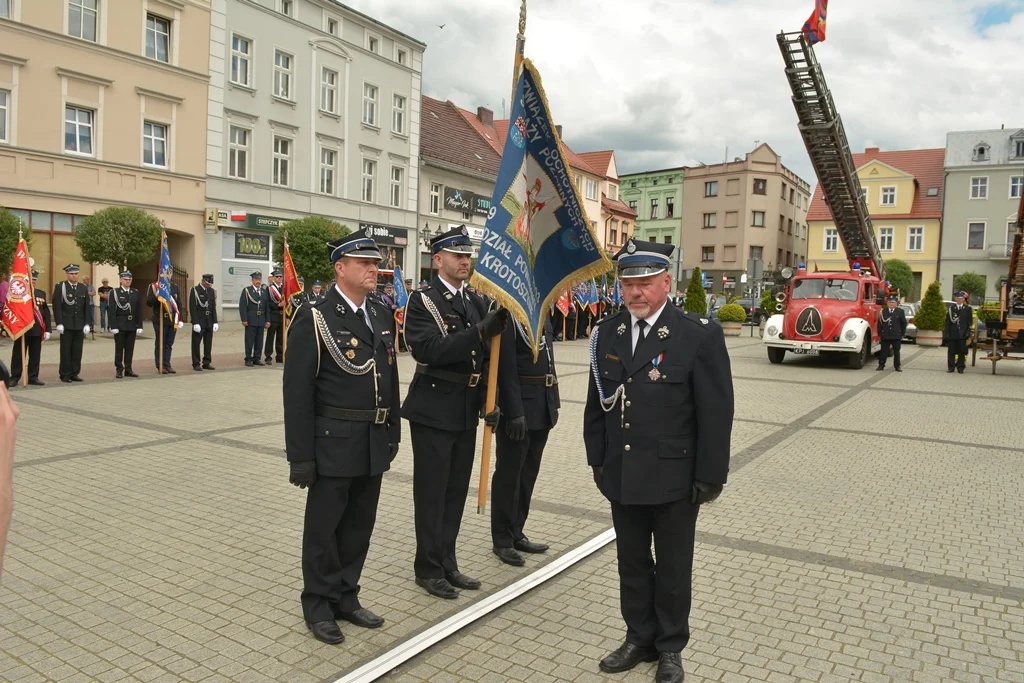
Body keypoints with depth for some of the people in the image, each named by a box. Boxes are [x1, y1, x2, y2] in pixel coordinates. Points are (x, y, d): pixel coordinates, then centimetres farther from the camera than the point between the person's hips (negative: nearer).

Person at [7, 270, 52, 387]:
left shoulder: (41, 294, 10)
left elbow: (46, 312, 9)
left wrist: (47, 330, 5)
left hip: (37, 330, 4)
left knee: (35, 355, 7)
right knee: (18, 355, 4)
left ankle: (33, 377, 15)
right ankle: (14, 377, 11)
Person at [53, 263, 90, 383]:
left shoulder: (84, 288, 11)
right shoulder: (60, 287, 0)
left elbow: (87, 308, 11)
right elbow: (57, 307, -4)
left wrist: (86, 324, 4)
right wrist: (59, 323, -11)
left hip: (80, 325, 3)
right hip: (66, 325, -3)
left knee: (77, 351, 4)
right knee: (66, 350, 1)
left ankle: (74, 374, 11)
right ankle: (65, 374, 8)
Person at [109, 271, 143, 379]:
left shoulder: (136, 292, 10)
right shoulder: (114, 292, 0)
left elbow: (139, 310, 9)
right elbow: (112, 311, -6)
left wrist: (139, 326, 3)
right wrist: (113, 326, -12)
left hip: (132, 325, 3)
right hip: (120, 325, -3)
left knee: (130, 348, 7)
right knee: (119, 348, 3)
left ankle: (128, 369, 14)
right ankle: (119, 370, 9)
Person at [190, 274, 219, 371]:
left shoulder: (212, 291, 9)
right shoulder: (195, 290, -6)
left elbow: (214, 307, 11)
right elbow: (192, 308, -10)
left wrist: (215, 322, 5)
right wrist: (195, 323, -15)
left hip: (209, 322, 5)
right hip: (199, 321, -5)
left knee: (208, 343, 8)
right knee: (196, 343, 0)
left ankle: (207, 363, 15)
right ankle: (196, 364, 5)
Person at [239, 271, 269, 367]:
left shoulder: (264, 291, 12)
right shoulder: (247, 290, 0)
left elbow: (267, 307, 12)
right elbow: (242, 306, -6)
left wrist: (267, 320, 5)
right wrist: (244, 319, -13)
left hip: (261, 320, 4)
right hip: (251, 320, -4)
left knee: (259, 341, 7)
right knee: (249, 341, 0)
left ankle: (257, 358, 15)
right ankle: (248, 359, 6)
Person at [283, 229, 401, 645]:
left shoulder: (380, 316, 10)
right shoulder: (314, 319, -11)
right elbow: (298, 393, -13)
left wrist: (393, 432, 12)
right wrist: (300, 456, -14)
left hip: (374, 445, 6)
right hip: (334, 444, -6)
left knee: (359, 526, 16)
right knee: (324, 528, 9)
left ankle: (346, 597, 33)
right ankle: (318, 606, 27)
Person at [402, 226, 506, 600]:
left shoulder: (475, 301, 9)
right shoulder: (422, 301, -10)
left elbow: (485, 356, 12)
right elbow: (430, 350, -25)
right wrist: (481, 330, -32)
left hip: (467, 411, 6)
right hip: (434, 410, -6)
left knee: (456, 490, 14)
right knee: (431, 492, 4)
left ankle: (447, 563, 28)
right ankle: (428, 568, 20)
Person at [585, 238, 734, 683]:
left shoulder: (700, 336, -12)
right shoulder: (608, 334, 3)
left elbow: (716, 413, -10)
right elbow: (596, 403, 9)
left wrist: (710, 477, -10)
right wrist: (597, 459, 8)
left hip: (674, 480, -4)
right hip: (621, 477, 4)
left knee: (673, 568, 13)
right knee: (632, 563, 18)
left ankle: (670, 647, 33)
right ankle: (639, 638, 36)